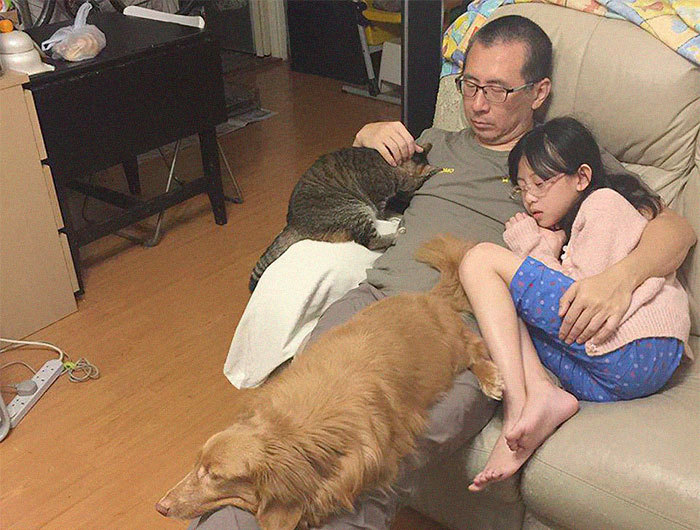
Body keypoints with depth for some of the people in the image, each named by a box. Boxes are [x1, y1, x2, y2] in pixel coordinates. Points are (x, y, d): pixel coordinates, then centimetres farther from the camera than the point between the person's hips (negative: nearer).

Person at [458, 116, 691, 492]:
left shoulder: (605, 200, 6)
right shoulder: (569, 224, 33)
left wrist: (537, 251, 4)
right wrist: (547, 250, 6)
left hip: (633, 352, -9)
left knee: (481, 259, -8)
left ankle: (519, 406, -25)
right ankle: (542, 394, -16)